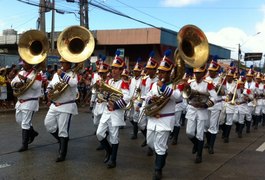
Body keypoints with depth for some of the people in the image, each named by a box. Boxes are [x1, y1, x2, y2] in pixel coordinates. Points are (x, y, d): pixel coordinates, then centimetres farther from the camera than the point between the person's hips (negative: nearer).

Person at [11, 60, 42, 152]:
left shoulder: (36, 74, -10)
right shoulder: (21, 72, 12)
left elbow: (36, 85, -23)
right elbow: (12, 82, 9)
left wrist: (25, 79, -28)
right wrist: (16, 84, -14)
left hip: (30, 102, -8)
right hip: (20, 101, 8)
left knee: (25, 123, -6)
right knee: (19, 120, 19)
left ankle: (25, 145, 3)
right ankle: (32, 132, 38)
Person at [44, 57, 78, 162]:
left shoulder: (73, 74, -8)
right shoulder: (56, 74, 12)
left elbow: (73, 83, -30)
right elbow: (50, 85, 21)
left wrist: (62, 74, -24)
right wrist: (49, 92, -1)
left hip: (66, 106, -7)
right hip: (54, 105, 7)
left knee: (63, 130, -3)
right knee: (48, 124, 10)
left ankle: (62, 154, 8)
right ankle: (61, 140, 32)